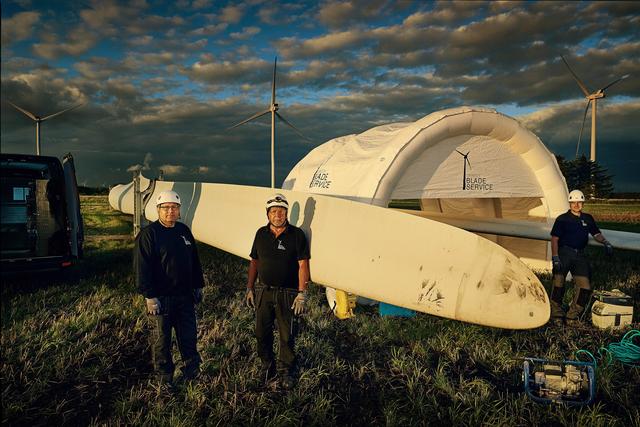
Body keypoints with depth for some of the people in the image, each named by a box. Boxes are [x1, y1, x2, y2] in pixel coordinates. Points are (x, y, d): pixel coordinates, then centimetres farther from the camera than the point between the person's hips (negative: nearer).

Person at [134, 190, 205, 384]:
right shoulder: (148, 234, -11)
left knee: (189, 335, 13)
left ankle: (192, 369, 30)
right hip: (160, 298, -5)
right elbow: (142, 267, -14)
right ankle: (164, 376, 26)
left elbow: (194, 261, 15)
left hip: (185, 295, 5)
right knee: (161, 339, 9)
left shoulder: (184, 231, 8)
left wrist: (198, 286, 15)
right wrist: (149, 296, -17)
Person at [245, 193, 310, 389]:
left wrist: (302, 294, -12)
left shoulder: (296, 235, -7)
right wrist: (250, 289, 9)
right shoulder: (261, 234, 5)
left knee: (287, 335, 8)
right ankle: (267, 366, 33)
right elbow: (254, 262, 11)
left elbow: (303, 265, -8)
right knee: (262, 333, 12)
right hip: (263, 292, 4)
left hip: (287, 294, -3)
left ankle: (285, 370, 26)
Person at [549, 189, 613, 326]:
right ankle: (556, 315, 6)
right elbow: (554, 239, -4)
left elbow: (596, 234, 24)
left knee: (585, 286, -2)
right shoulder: (562, 219, 0)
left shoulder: (587, 219, 15)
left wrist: (605, 242, 2)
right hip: (564, 253, -5)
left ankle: (572, 316, 12)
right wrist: (555, 258, -13)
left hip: (579, 255, 5)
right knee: (558, 284, -8)